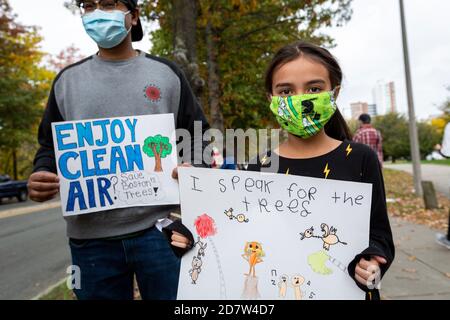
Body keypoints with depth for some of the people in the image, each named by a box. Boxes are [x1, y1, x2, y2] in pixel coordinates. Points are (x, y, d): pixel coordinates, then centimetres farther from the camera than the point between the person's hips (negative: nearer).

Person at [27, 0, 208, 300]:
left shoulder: (166, 73, 6)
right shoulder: (67, 80, 12)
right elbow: (50, 146, 15)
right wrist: (41, 176, -6)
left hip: (159, 229, -1)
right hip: (91, 238, 2)